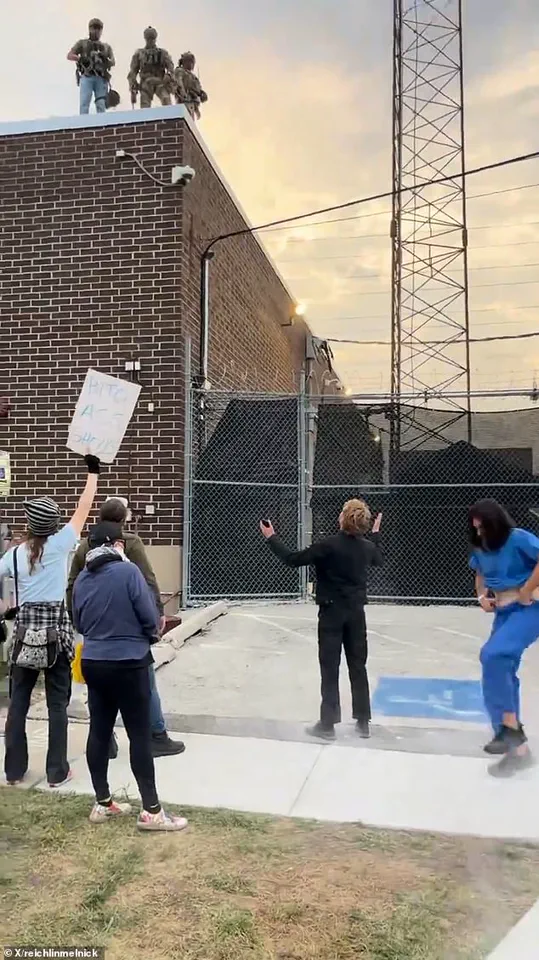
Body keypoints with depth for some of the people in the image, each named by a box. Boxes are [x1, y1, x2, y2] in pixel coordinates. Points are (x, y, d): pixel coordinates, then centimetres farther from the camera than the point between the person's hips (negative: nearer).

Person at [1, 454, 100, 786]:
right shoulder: (59, 544, -7)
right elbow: (83, 510, -4)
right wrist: (93, 472, 4)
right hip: (56, 628, -3)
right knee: (57, 702, 4)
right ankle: (57, 771, 10)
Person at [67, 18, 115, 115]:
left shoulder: (106, 46, 25)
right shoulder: (82, 43, 19)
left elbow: (113, 62, 14)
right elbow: (69, 55, 11)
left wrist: (105, 59, -8)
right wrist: (81, 58, -7)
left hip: (101, 79, 2)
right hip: (87, 77, -2)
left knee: (101, 105, -8)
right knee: (84, 103, -14)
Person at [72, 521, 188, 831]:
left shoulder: (81, 579, 3)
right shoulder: (128, 571, -15)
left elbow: (79, 624, 13)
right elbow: (149, 616, -14)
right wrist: (152, 635, 7)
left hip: (93, 663, 6)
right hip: (128, 663, -6)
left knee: (99, 731, 13)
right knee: (140, 734, 0)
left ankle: (103, 804, 25)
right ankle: (151, 811, 6)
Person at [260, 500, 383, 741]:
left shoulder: (329, 545, -19)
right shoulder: (367, 547, -2)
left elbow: (292, 559, -14)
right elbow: (378, 560, 24)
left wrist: (271, 538, -3)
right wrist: (375, 534, 37)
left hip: (332, 613, -5)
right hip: (356, 613, 5)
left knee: (330, 670, 2)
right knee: (358, 667, 13)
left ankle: (327, 724, 8)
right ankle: (363, 722, 20)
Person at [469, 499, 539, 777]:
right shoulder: (482, 548, 5)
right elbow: (480, 575, 20)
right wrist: (482, 596, 0)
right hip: (504, 611, 8)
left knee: (492, 655, -25)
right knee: (502, 669, 12)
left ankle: (510, 728, -12)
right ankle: (511, 735, 29)